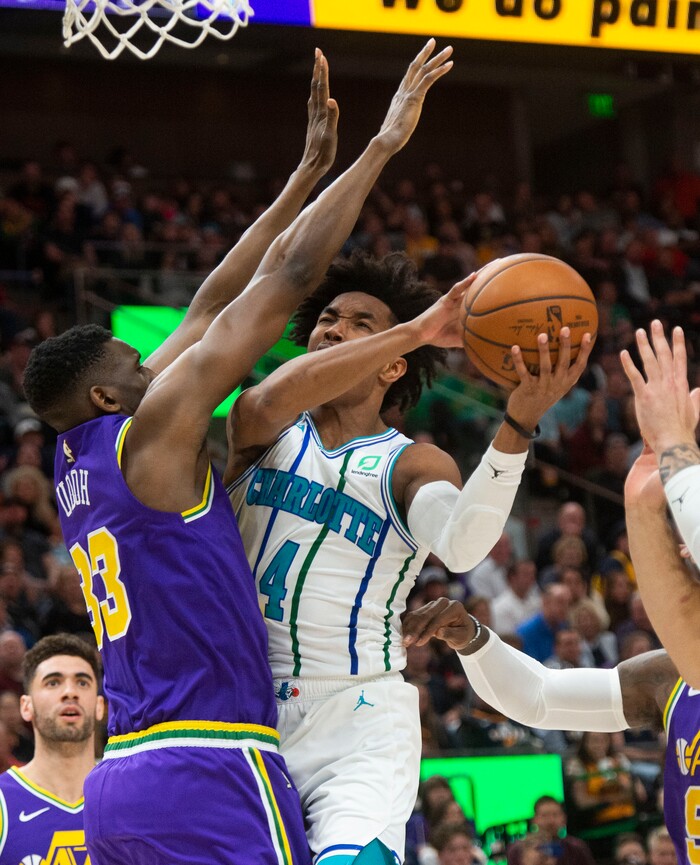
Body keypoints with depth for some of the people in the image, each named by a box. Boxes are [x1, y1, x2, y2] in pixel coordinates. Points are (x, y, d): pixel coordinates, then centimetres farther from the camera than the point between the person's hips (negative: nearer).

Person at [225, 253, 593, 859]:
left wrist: (517, 429, -38)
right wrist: (414, 329, -28)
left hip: (360, 722, -3)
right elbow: (271, 402, -21)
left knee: (352, 857, -25)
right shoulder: (256, 429, 6)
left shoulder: (412, 465, 1)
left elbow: (461, 548, -22)